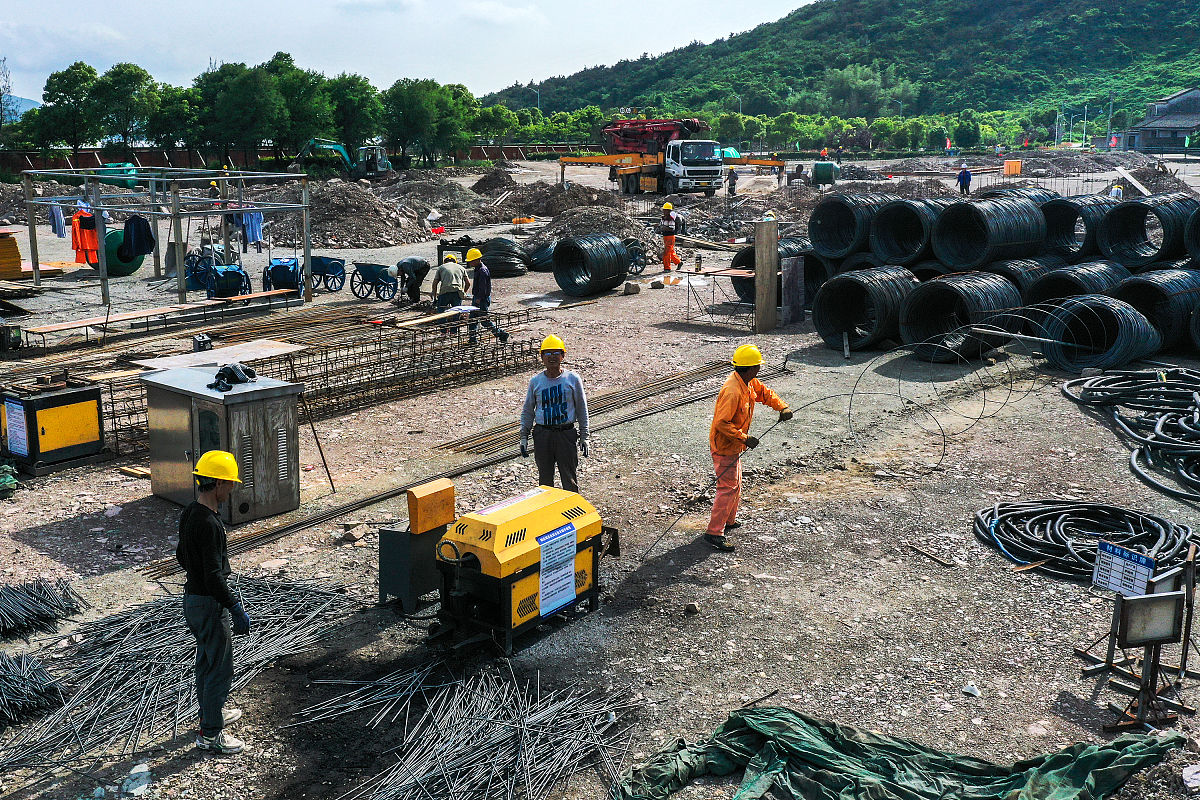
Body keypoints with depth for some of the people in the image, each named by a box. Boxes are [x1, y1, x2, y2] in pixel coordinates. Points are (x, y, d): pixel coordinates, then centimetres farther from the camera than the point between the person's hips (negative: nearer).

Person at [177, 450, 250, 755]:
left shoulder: (189, 513, 4)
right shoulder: (208, 523, -26)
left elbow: (182, 556, 17)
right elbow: (213, 576, -27)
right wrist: (237, 610, -22)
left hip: (192, 596, 10)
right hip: (209, 604, -10)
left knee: (206, 660, 23)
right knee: (220, 669, 1)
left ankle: (211, 713, 39)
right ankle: (211, 734, 11)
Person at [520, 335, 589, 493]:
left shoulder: (573, 379, 1)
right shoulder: (535, 381, 5)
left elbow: (582, 409, 7)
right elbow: (527, 410, 13)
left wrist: (584, 436, 5)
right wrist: (524, 436, 8)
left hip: (566, 433, -2)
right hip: (542, 435, 2)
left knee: (569, 478, 2)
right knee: (545, 478, 10)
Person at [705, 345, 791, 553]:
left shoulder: (749, 383, 1)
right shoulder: (732, 391, -30)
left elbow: (764, 393, 19)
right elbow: (722, 423, -31)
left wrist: (782, 407, 3)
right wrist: (745, 438, -27)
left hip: (734, 444, 10)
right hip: (724, 446, -10)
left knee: (735, 485, 22)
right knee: (728, 487, -9)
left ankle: (729, 521, 39)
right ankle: (714, 532, -4)